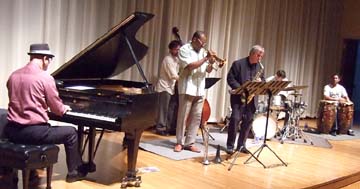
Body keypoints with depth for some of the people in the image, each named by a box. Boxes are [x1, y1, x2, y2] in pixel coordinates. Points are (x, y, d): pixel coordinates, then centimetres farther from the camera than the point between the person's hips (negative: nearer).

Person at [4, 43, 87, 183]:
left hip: (12, 130, 7)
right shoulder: (45, 78, -12)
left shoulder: (13, 75, 8)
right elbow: (57, 109, -5)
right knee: (71, 132, 15)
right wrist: (65, 108, 19)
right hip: (33, 132, -7)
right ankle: (74, 172, 26)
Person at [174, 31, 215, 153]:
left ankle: (189, 143, 10)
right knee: (183, 116, -1)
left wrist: (211, 63, -5)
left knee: (196, 117, 4)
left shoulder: (203, 51, 15)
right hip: (187, 89, -6)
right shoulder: (184, 49, -4)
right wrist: (205, 59, -14)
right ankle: (179, 142, 9)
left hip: (200, 90, 6)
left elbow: (208, 70, 15)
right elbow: (190, 66, -18)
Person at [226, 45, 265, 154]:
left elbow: (263, 80, 17)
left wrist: (260, 81, -8)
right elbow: (230, 78, -8)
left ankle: (241, 145, 15)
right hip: (239, 97, -5)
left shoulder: (260, 67, 12)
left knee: (248, 121, 5)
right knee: (235, 119, -12)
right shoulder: (238, 64, -4)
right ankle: (230, 146, -4)